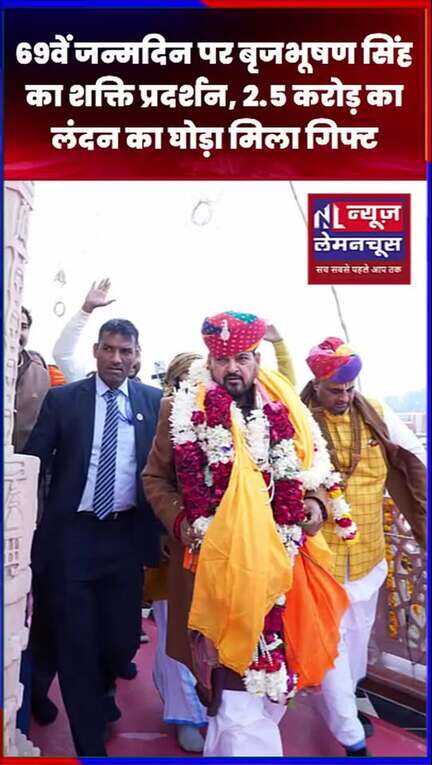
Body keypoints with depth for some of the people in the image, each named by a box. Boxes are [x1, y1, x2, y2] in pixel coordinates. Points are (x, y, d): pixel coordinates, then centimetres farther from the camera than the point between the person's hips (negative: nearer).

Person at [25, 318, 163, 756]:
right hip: (72, 535, -1)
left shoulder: (153, 402, 3)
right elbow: (32, 461, -2)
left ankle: (98, 694, 46)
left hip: (127, 535, 2)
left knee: (124, 638, 10)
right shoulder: (63, 399, -1)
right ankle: (90, 746, 26)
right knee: (76, 642, 6)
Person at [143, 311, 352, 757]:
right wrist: (180, 521, -11)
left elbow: (312, 470, 14)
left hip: (279, 568, 4)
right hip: (215, 567, -3)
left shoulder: (286, 411, 4)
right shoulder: (182, 411, -3)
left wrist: (315, 502, -5)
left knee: (275, 680, 16)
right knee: (237, 691, -1)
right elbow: (155, 478, 4)